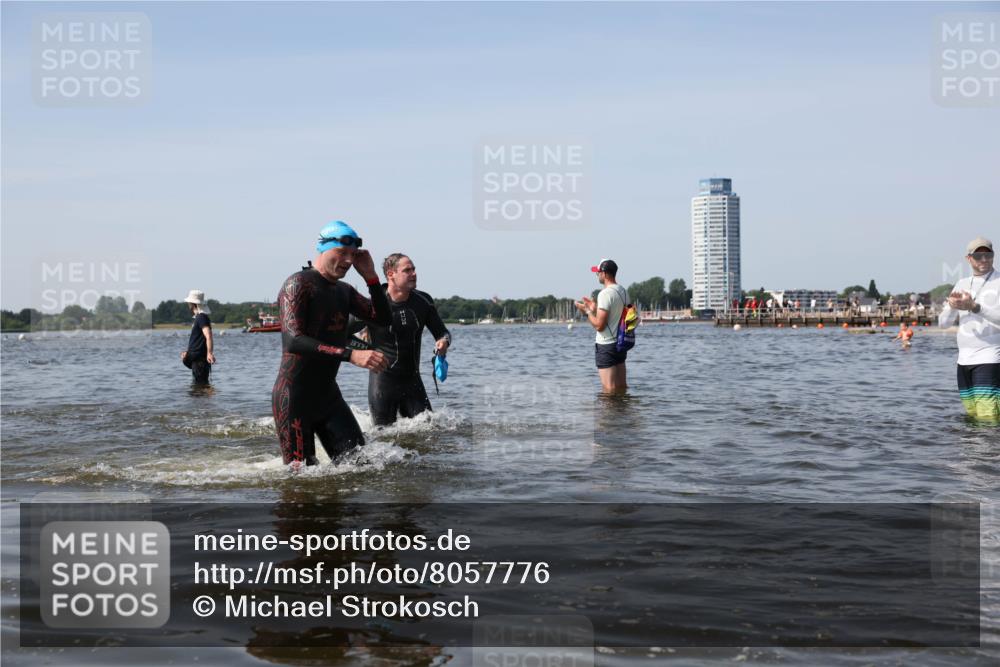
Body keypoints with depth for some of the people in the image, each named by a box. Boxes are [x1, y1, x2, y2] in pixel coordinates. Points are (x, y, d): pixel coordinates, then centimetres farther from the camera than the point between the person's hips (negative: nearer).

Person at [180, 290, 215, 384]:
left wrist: (209, 353, -40)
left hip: (200, 359, -10)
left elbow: (208, 336, -28)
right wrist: (188, 352, 23)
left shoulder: (201, 317, -14)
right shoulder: (198, 317, 19)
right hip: (196, 358, 10)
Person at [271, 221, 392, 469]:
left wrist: (370, 276, -1)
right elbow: (293, 341, -27)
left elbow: (382, 319, 10)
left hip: (328, 394, 7)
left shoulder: (344, 291, 12)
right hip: (294, 398, -7)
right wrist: (350, 355, -35)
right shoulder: (298, 284, -14)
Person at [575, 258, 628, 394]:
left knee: (609, 391, -5)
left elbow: (599, 325, -20)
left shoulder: (605, 293, -17)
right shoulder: (623, 291, 10)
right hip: (620, 343, 9)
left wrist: (586, 311, -6)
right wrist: (595, 309, 20)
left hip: (606, 346, -9)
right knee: (621, 388, 12)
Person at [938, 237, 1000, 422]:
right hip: (964, 360, 6)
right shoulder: (962, 285, 16)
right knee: (972, 415, 6)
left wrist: (975, 307, -27)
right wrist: (952, 306, -10)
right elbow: (943, 322, 11)